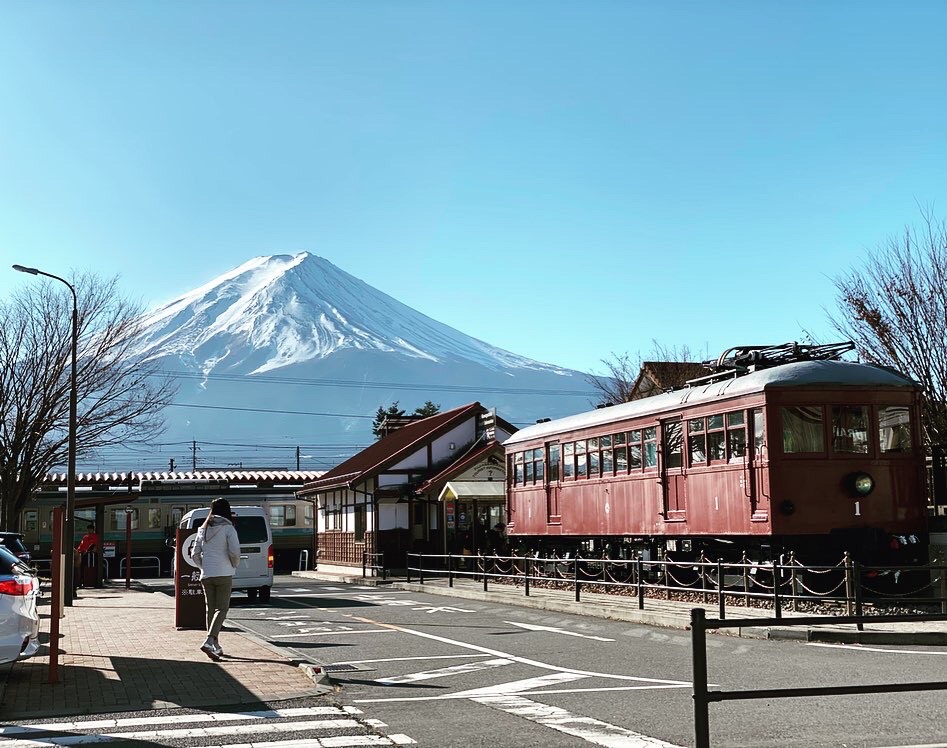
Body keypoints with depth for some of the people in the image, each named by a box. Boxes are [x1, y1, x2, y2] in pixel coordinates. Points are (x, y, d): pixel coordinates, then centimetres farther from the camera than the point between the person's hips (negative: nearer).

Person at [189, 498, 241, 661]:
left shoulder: (203, 529, 12)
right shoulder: (228, 528, -5)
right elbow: (235, 551, -16)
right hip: (223, 574, -5)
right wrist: (234, 565, 2)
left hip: (206, 575, 5)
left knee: (211, 609, 12)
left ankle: (215, 646, 15)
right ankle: (209, 642, -20)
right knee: (222, 609, -4)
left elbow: (195, 554, 13)